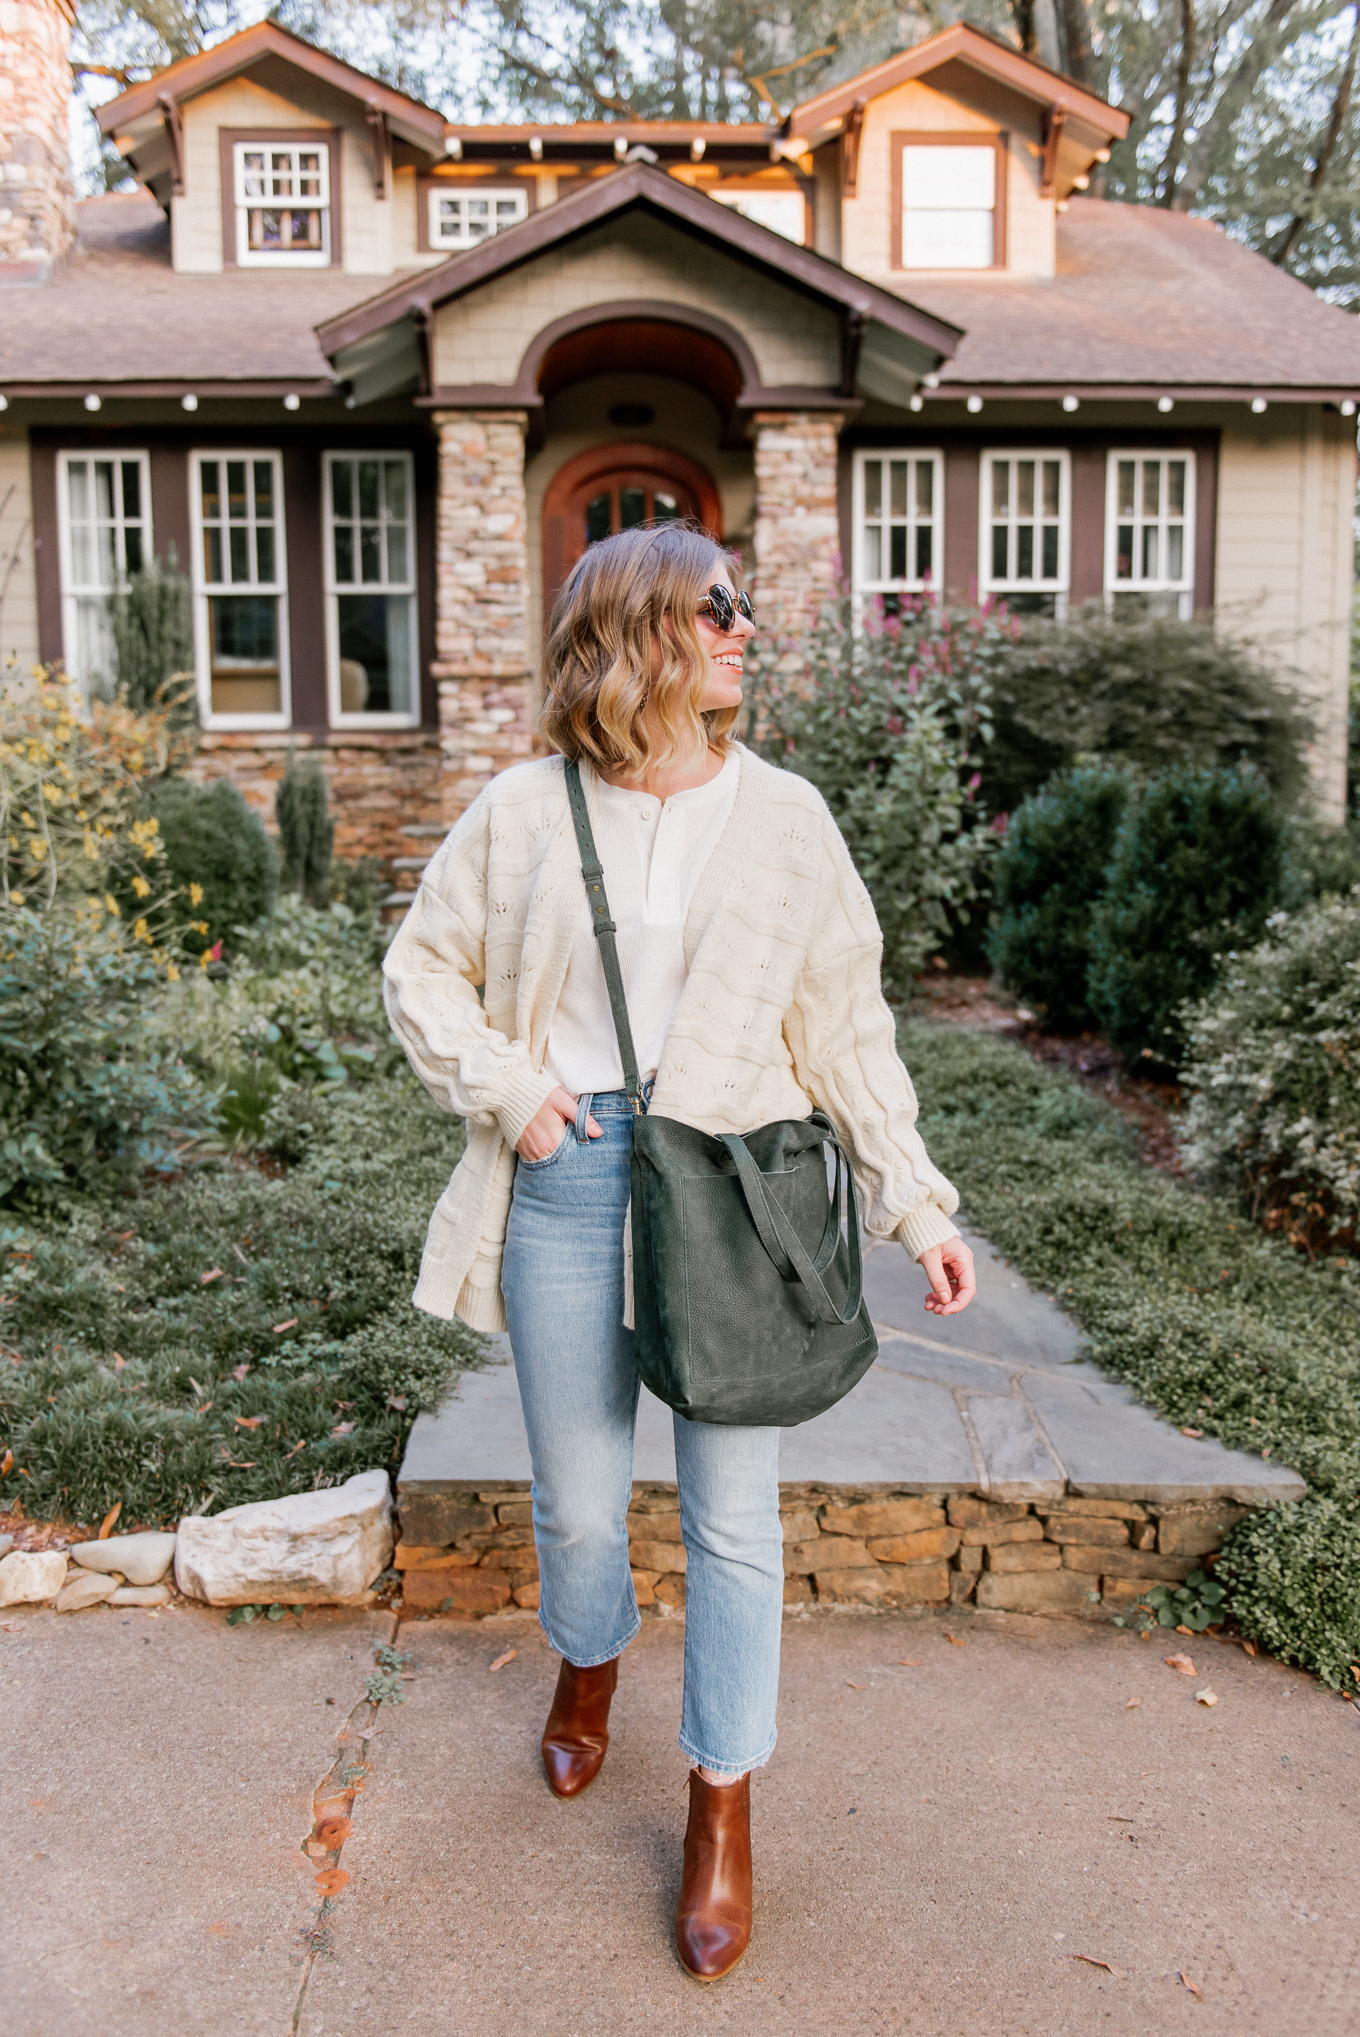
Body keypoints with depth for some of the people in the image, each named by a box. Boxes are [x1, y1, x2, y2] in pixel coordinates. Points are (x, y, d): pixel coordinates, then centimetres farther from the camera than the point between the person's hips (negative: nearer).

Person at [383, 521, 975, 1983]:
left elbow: (845, 1026, 2)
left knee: (733, 1517, 7)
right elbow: (423, 965, 10)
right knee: (577, 1502, 15)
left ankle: (722, 1810, 28)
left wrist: (917, 1205, -1)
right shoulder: (524, 813, 0)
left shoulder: (783, 819, 1)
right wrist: (505, 1087, -5)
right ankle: (588, 1666, 49)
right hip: (570, 1182, 1)